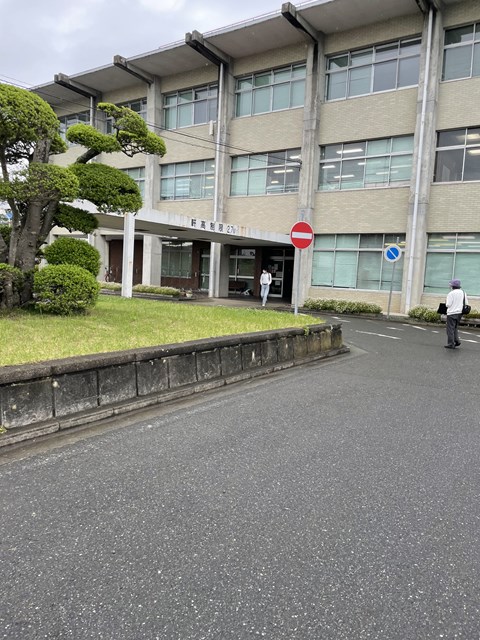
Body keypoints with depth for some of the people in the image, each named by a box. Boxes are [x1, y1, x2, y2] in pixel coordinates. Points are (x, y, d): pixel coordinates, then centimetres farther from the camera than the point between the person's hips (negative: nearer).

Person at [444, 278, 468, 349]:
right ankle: (456, 340, 10)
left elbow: (448, 305, -15)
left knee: (450, 329, 0)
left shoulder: (451, 293, -13)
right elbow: (466, 303, 9)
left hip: (452, 313, -7)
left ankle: (451, 344, 1)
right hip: (459, 313, 7)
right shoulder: (463, 292, 7)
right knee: (455, 328, 20)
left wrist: (446, 302, 5)